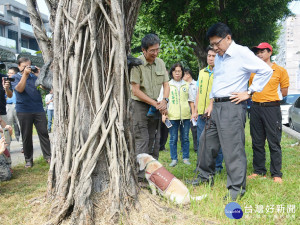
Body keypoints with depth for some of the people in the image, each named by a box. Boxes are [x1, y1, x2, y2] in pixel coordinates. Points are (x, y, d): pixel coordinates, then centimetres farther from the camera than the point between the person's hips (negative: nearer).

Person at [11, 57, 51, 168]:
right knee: (26, 136, 2)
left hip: (38, 109, 2)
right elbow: (19, 89, -12)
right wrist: (25, 74, -17)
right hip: (23, 111, -2)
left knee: (43, 133, -2)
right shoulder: (15, 77, 7)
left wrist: (39, 75, -11)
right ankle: (28, 160, 10)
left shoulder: (34, 76, 12)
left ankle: (48, 156, 3)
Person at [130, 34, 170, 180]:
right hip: (140, 105, -6)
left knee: (154, 141, 9)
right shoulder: (136, 64, -12)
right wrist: (155, 103, -16)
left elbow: (166, 85, 9)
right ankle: (140, 176, -7)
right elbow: (136, 91, -14)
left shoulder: (160, 63, 7)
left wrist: (164, 100, -11)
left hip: (156, 106, 6)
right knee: (142, 139, -10)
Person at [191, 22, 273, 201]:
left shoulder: (241, 53, -9)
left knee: (233, 148, -7)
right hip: (217, 106, 9)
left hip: (232, 106, -9)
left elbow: (266, 70, -14)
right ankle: (206, 177, 30)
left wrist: (249, 93, -13)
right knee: (206, 143, 14)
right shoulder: (218, 58, 17)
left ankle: (237, 189, 1)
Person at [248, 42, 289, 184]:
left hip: (272, 108, -4)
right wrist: (258, 97, 5)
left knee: (274, 142, -3)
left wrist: (269, 97, 2)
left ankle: (276, 174, 5)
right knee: (257, 142, 9)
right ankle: (259, 171, 20)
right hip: (255, 108, 4)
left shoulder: (280, 71, 0)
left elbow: (284, 92, 3)